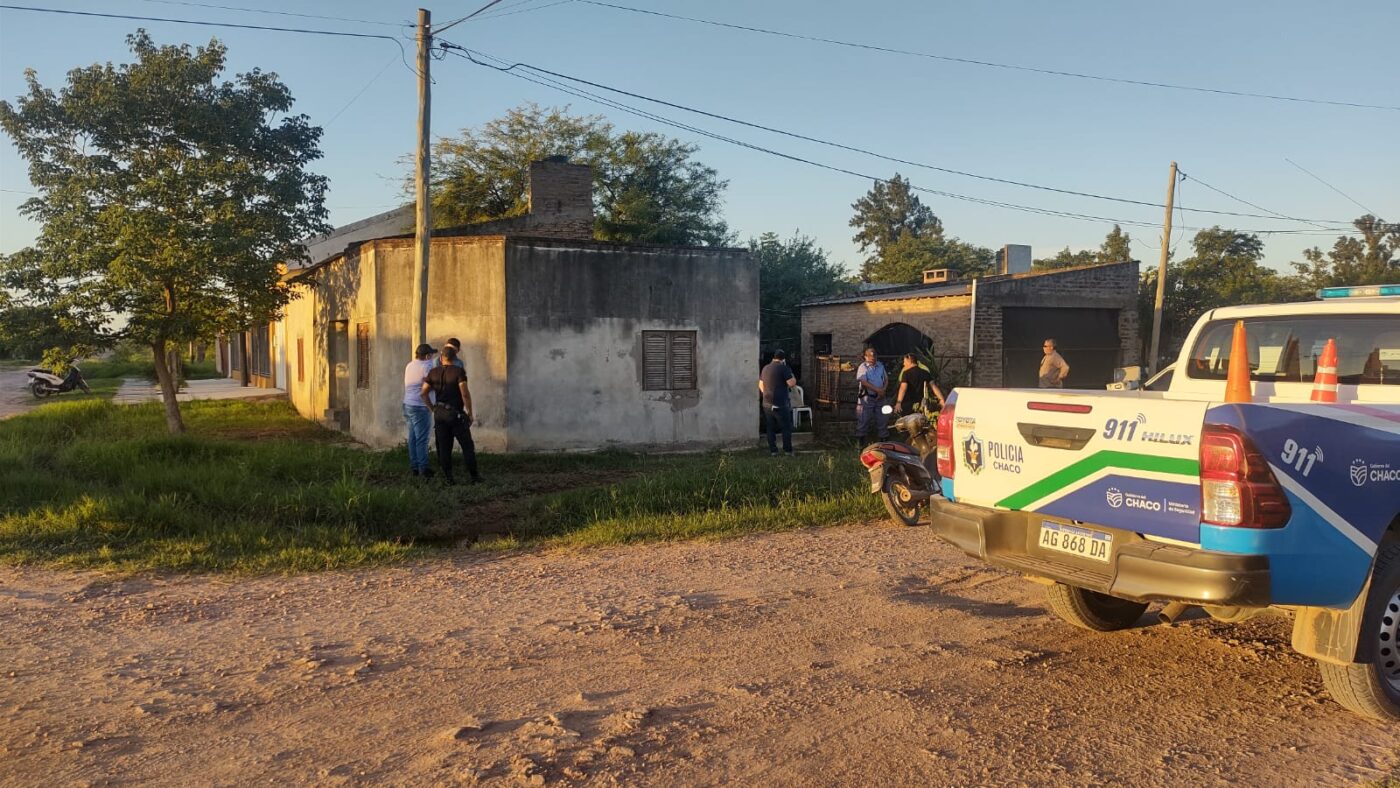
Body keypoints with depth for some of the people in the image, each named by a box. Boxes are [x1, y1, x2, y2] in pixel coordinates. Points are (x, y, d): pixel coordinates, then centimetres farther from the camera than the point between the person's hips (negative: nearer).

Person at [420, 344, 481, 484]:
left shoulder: (433, 372, 4)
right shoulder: (459, 371, -10)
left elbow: (423, 392, 2)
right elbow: (465, 393, -17)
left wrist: (432, 408, 12)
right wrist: (470, 412, -9)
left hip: (439, 414, 4)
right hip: (456, 413, -4)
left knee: (444, 447, 9)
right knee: (467, 446, 4)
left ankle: (448, 477, 11)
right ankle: (474, 476, 5)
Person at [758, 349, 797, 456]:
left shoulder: (765, 369, 11)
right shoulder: (783, 368, -10)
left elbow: (761, 385, 20)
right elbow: (792, 383, -16)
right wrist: (792, 376, 1)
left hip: (767, 404, 6)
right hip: (780, 404, -6)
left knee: (770, 428, 11)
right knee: (786, 427, 4)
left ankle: (773, 450, 11)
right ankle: (787, 450, 3)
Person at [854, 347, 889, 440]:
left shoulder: (880, 366, 10)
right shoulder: (863, 367, -8)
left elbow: (886, 379, 13)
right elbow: (863, 382, -18)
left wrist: (883, 390, -6)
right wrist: (877, 390, -20)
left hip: (879, 398, 5)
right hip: (867, 398, -5)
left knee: (882, 420, 10)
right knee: (863, 420, 0)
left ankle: (884, 439, 21)